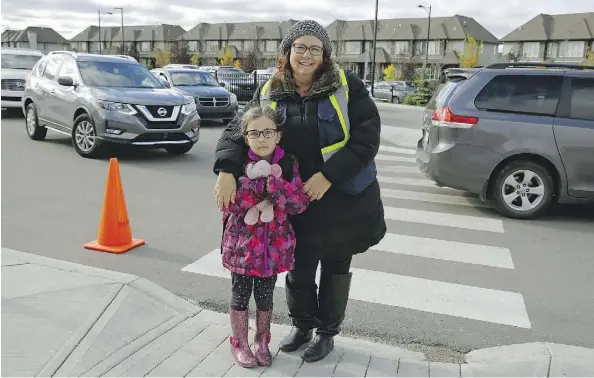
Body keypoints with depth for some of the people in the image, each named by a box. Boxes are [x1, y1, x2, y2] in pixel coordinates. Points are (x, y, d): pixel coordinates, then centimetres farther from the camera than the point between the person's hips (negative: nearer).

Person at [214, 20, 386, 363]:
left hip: (343, 197, -2)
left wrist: (329, 175, -21)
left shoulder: (346, 85, -8)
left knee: (335, 266, 13)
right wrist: (227, 171, -19)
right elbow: (239, 130, 0)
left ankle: (327, 332, 33)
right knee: (299, 265, 13)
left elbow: (367, 135, -13)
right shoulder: (270, 93, 1)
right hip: (296, 200, 2)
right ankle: (302, 325, 38)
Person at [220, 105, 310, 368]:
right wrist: (262, 184, -26)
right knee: (240, 295, 12)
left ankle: (262, 342, 37)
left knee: (265, 297, 15)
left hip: (274, 245, 2)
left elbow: (300, 203, -11)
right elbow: (228, 202, -18)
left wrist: (272, 183, -24)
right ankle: (240, 344, 31)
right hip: (242, 244, -1)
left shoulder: (288, 165, -3)